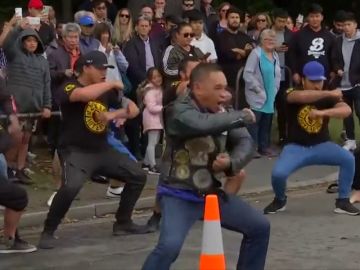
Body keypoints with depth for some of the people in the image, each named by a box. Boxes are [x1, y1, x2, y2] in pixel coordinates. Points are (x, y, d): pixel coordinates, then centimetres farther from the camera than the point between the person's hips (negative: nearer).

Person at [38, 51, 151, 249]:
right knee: (71, 186, -34)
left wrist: (111, 115, -4)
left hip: (102, 150, 8)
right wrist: (112, 84, -25)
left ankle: (122, 222, 24)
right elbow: (83, 95, -37)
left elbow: (130, 109, 17)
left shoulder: (106, 91, 8)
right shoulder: (68, 88, -13)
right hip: (76, 151, -8)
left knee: (138, 176, 8)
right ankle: (48, 232, -15)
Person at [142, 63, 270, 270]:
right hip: (179, 195, -7)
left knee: (260, 227, 11)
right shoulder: (179, 111, -18)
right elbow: (204, 124, -38)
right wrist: (241, 117, -22)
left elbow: (245, 142, -1)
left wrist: (232, 162, -24)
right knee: (170, 245, -29)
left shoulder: (222, 113, 6)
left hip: (212, 193, 7)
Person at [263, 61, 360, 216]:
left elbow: (347, 110, -22)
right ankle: (280, 201, 8)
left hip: (321, 146, 2)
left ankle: (343, 202, -5)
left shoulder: (328, 98, -2)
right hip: (296, 147, -2)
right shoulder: (293, 94, -7)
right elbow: (302, 97, -34)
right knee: (278, 173, -27)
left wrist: (322, 113, -35)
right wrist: (329, 93, -33)